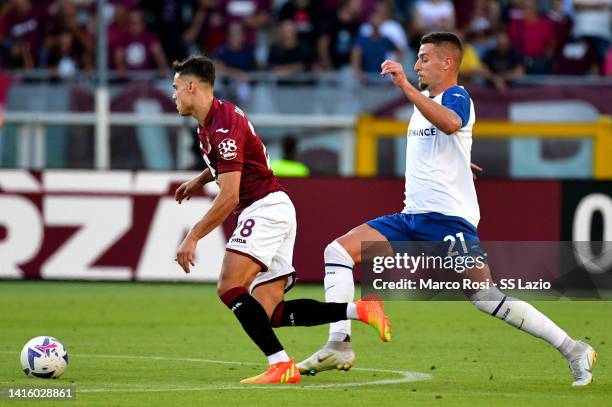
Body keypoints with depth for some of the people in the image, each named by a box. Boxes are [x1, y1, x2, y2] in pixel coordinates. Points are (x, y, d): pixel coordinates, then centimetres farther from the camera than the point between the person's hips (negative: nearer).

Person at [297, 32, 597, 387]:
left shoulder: (456, 97, -8)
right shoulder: (424, 99, 19)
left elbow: (450, 123, -34)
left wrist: (406, 86, -37)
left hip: (448, 218, -9)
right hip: (412, 217, 9)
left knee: (486, 296, -17)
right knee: (339, 251, -4)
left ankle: (574, 350, -10)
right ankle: (339, 345, -10)